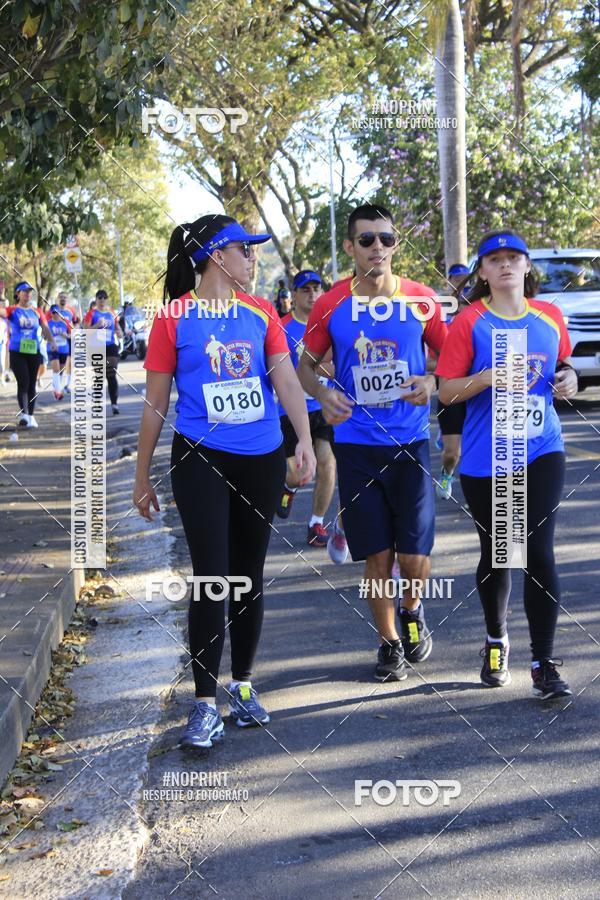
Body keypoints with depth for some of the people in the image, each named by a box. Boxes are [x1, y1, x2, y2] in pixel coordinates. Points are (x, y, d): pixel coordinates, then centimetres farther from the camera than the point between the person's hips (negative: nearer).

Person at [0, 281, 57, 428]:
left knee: (31, 385, 9)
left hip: (34, 352, 4)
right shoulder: (12, 310, 0)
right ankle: (23, 414, -23)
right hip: (17, 353, -4)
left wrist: (52, 341, -11)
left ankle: (30, 417, 17)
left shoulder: (37, 312, 10)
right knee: (23, 383, -14)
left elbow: (45, 329, 5)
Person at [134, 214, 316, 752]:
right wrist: (142, 476, 2)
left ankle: (243, 684, 26)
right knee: (211, 577, -7)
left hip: (262, 460, 4)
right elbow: (155, 403, 0)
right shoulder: (174, 317, -4)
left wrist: (304, 440, -19)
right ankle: (205, 703, 0)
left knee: (249, 575, 12)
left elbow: (286, 379, -3)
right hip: (201, 460, -3)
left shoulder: (261, 312, 5)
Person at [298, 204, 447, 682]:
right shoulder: (331, 305, -1)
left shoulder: (421, 300, -1)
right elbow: (306, 364, 9)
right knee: (377, 556, 4)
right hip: (356, 445, 0)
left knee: (414, 556, -4)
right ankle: (389, 641, 25)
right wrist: (323, 394, -12)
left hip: (410, 443, 0)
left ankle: (413, 611, 29)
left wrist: (432, 382, -16)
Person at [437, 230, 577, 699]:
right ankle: (496, 641, 36)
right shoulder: (470, 322, -5)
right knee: (495, 553, 12)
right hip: (486, 460, -1)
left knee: (539, 552, -7)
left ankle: (544, 664, -2)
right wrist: (491, 376, -21)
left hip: (542, 453, 1)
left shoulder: (550, 316, 5)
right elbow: (446, 391, -6)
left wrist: (567, 377, -1)